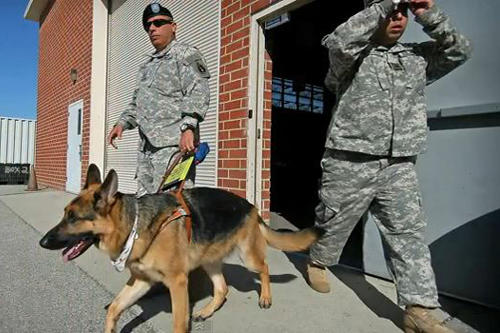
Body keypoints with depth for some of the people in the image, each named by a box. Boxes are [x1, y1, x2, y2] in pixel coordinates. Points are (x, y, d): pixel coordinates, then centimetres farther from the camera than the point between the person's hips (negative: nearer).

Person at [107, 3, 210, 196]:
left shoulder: (185, 54, 2)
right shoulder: (147, 65, 27)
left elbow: (198, 93, -14)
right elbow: (137, 102, 34)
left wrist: (188, 127, -27)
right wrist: (122, 123, 17)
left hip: (174, 143, -9)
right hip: (147, 145, 9)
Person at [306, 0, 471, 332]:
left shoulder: (417, 56, 17)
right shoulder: (354, 54, 1)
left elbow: (459, 51, 15)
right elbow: (338, 43, -20)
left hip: (400, 164, 5)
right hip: (350, 161, -4)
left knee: (409, 232, 0)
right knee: (333, 220, 11)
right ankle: (317, 262, 39)